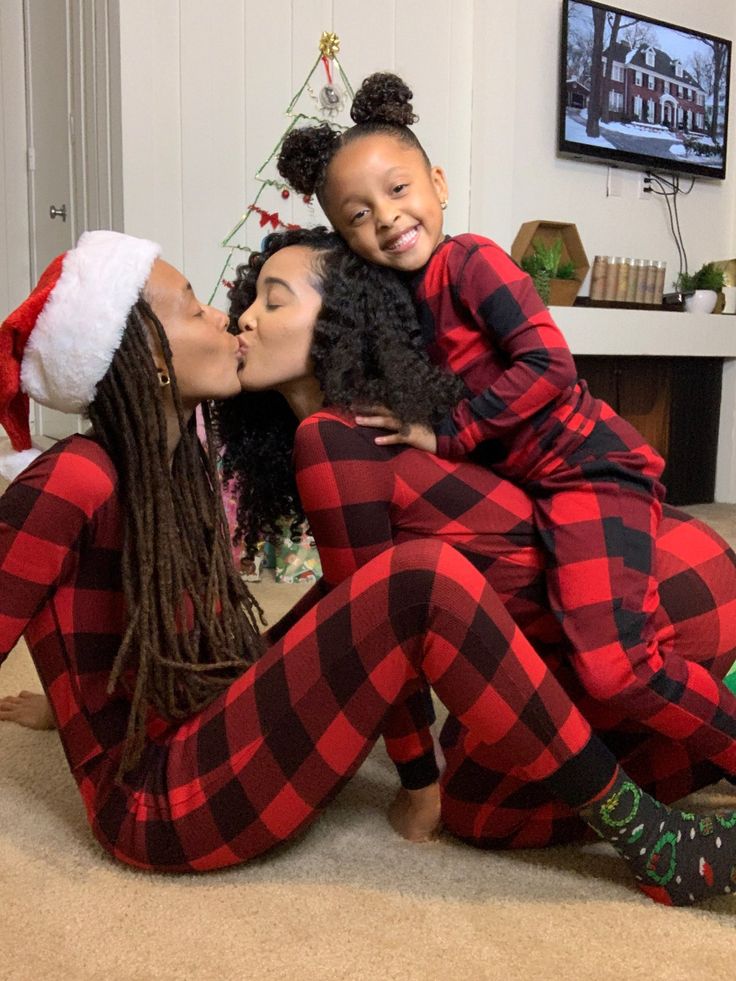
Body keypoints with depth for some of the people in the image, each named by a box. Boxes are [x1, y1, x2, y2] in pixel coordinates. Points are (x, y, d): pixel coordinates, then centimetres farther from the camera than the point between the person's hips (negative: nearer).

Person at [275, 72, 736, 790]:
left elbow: (549, 367, -24)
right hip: (524, 484, 9)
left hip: (585, 466, -9)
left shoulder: (470, 261, -14)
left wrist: (445, 435, -20)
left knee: (613, 668, -18)